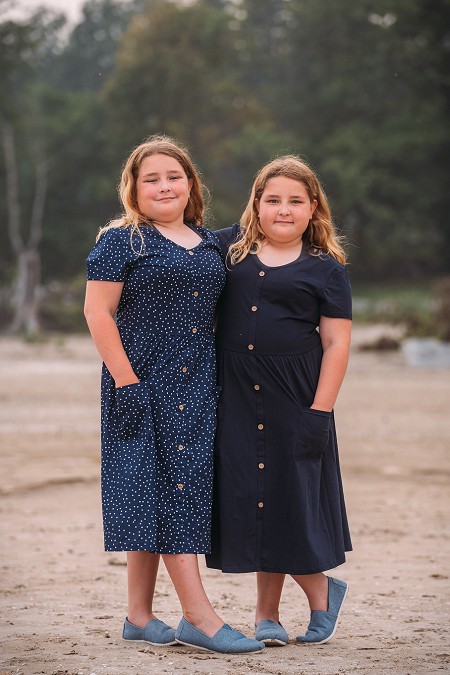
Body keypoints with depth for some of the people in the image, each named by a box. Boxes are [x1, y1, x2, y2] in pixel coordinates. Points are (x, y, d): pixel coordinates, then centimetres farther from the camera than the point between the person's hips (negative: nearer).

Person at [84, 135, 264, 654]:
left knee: (180, 488, 6)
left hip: (196, 387, 7)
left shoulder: (207, 244, 14)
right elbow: (97, 312, -10)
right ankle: (199, 617, -7)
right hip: (144, 384, -7)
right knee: (163, 484, -7)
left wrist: (218, 379, 14)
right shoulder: (122, 241, -4)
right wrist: (126, 382, -16)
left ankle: (139, 616, 13)